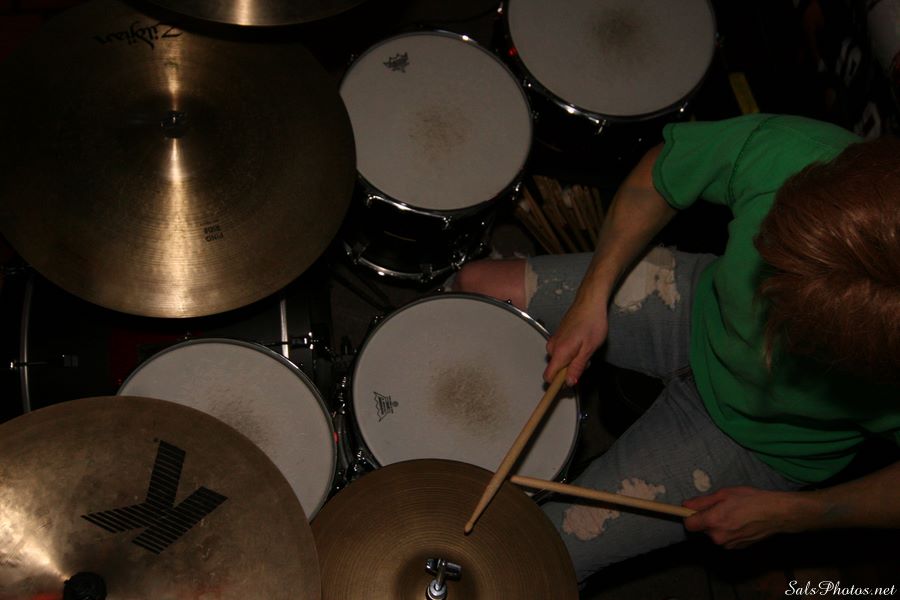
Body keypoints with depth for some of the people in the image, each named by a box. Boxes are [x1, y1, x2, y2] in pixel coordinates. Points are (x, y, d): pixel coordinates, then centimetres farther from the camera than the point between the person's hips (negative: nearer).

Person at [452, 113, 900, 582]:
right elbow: (656, 176, -13)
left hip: (752, 436, -3)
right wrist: (592, 297, -18)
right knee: (476, 285, 8)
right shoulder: (787, 151, -35)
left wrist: (789, 514, -18)